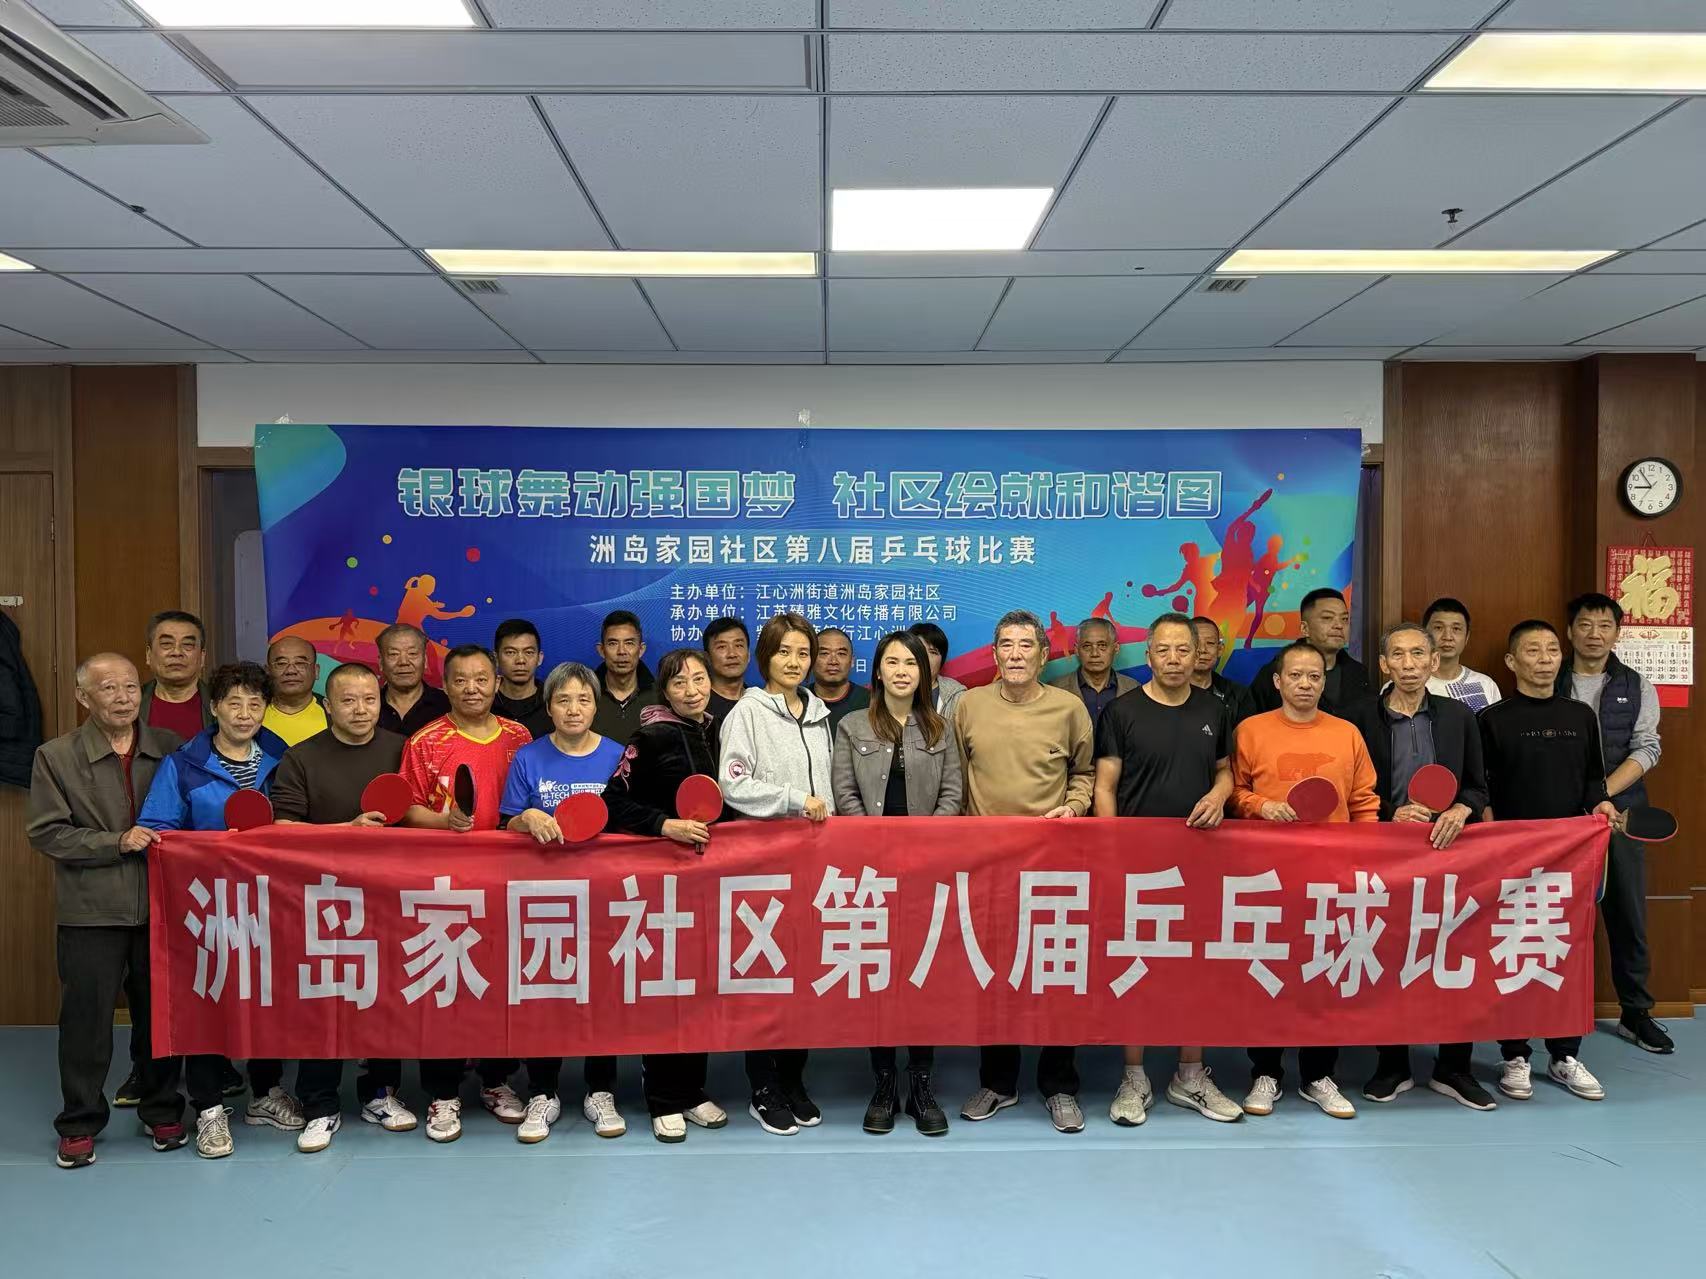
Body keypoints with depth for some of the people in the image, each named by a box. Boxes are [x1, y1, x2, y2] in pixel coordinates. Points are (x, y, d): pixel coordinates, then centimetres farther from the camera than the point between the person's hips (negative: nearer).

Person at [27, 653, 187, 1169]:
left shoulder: (170, 748, 3)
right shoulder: (55, 757, -1)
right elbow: (46, 832, -6)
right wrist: (115, 843, -15)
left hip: (161, 905, 2)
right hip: (91, 910, -2)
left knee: (161, 1013, 11)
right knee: (86, 1019, 5)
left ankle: (162, 1112, 26)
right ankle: (79, 1125, 21)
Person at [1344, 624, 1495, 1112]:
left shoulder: (1459, 716, 6)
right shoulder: (1361, 717, -1)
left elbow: (1478, 786, 9)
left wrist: (1460, 810, -10)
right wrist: (1392, 813, -14)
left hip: (1448, 852, 2)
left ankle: (1452, 1067, 19)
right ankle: (1393, 1065, 19)